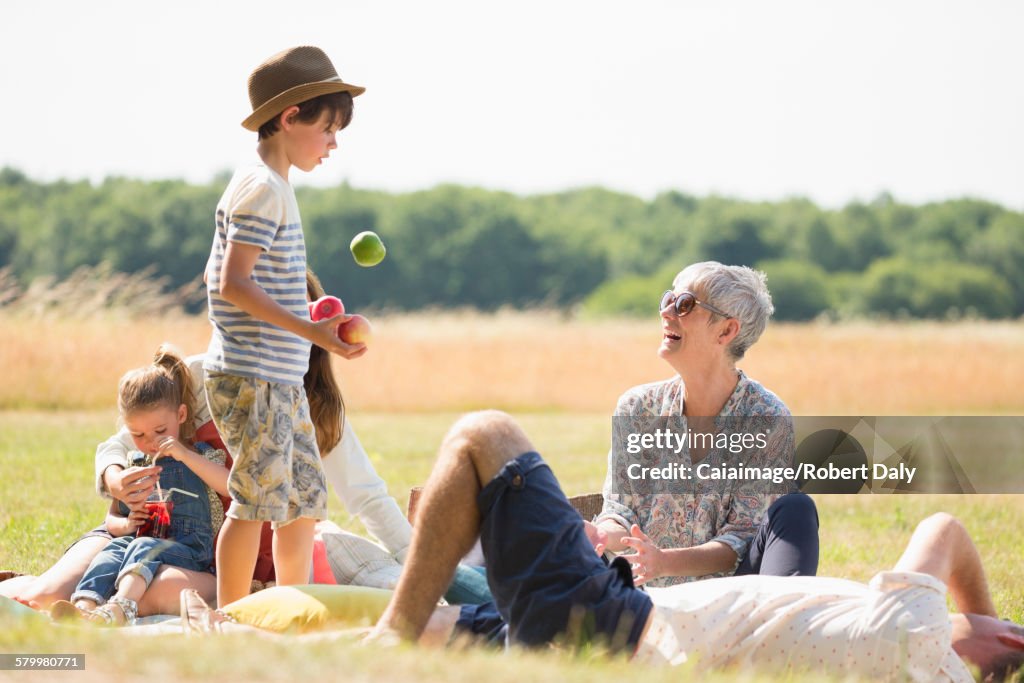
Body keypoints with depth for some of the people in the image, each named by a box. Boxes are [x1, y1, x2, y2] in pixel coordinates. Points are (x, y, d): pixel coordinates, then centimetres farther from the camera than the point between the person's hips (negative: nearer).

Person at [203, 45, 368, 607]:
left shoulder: (271, 187, 17)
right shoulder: (263, 191, -13)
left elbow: (216, 277, 22)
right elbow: (232, 284, -21)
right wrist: (311, 330, -24)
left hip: (282, 379, 10)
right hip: (251, 376, -10)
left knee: (305, 499, 12)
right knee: (257, 500, -8)